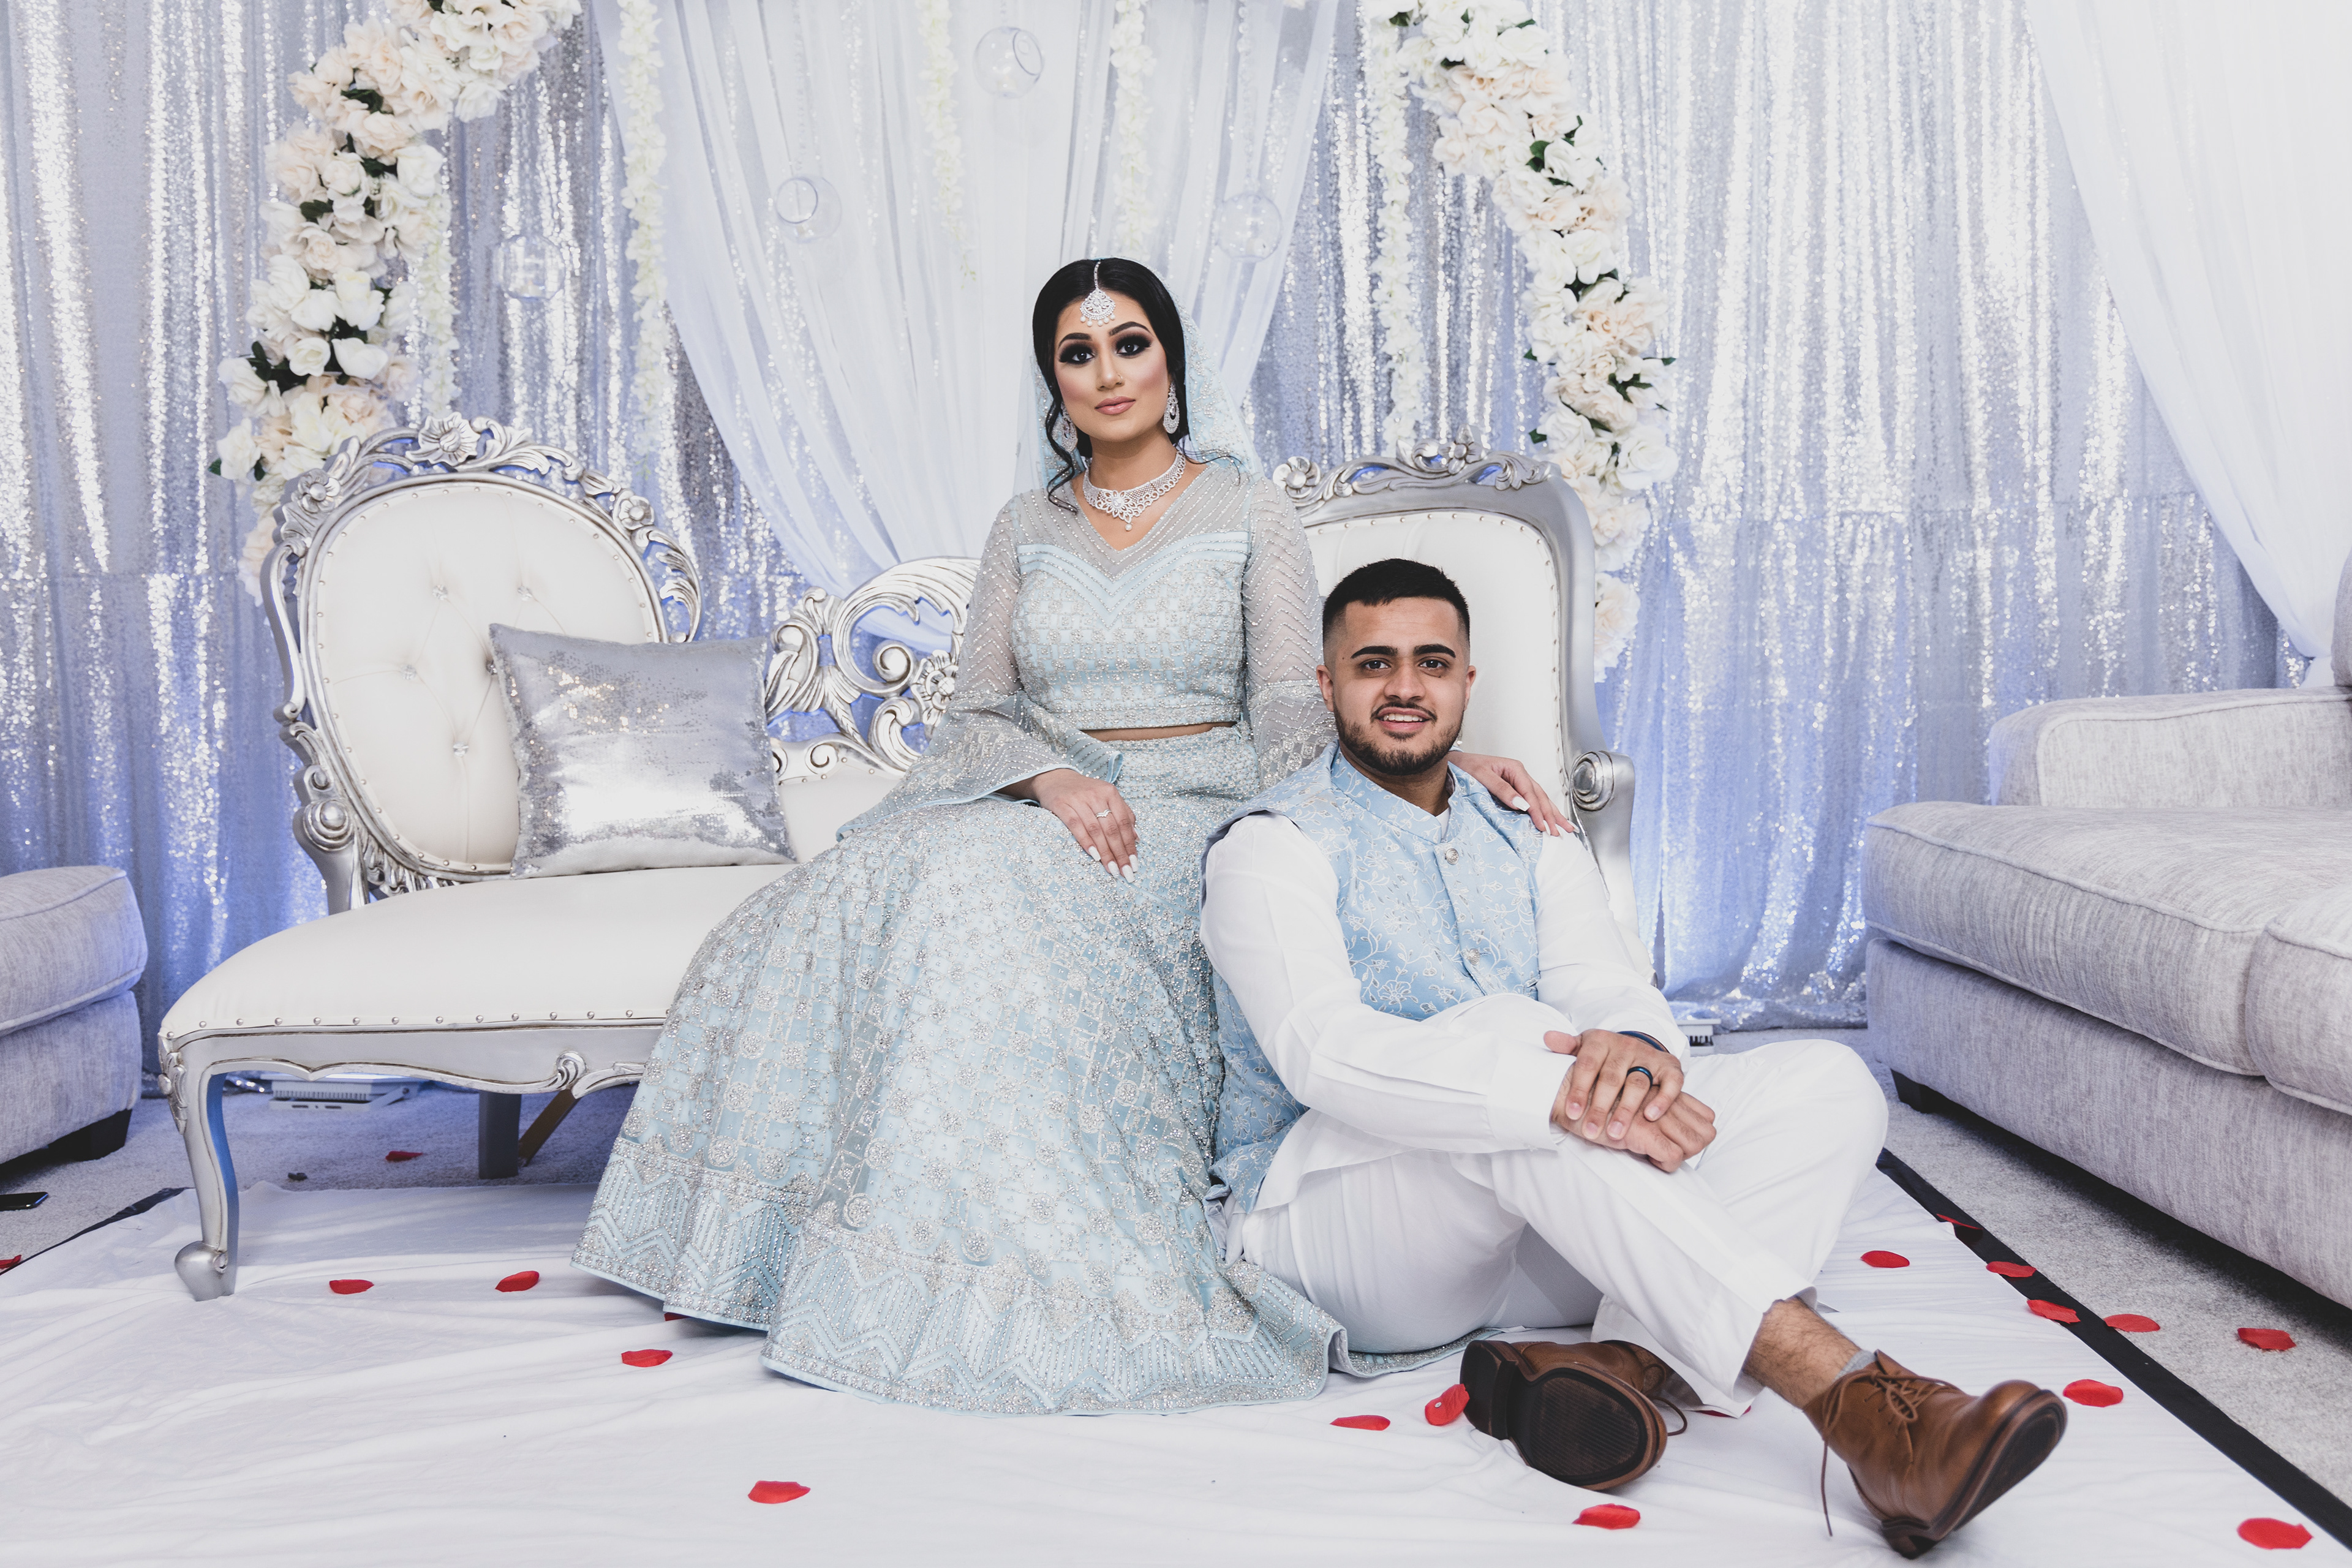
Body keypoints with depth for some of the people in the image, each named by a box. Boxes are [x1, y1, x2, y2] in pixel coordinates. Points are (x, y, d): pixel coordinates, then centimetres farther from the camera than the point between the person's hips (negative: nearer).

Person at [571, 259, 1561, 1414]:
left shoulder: (1249, 515, 6)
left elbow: (1291, 715, -2)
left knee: (992, 891, -35)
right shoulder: (1026, 530, 16)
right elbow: (978, 712, 7)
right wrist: (1054, 778, -15)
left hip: (1190, 812, -4)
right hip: (1032, 802, 4)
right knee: (866, 891, -28)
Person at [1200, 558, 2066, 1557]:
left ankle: (1632, 1360, -35)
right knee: (1500, 1027, -35)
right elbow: (1322, 1051, -22)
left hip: (1542, 1221, 6)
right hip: (1327, 1210, -5)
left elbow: (1615, 991, -2)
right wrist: (1564, 1096, -37)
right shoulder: (1272, 846, -4)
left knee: (1826, 1082, -10)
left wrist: (1635, 1051, -30)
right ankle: (1843, 1392, -42)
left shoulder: (1532, 850, 16)